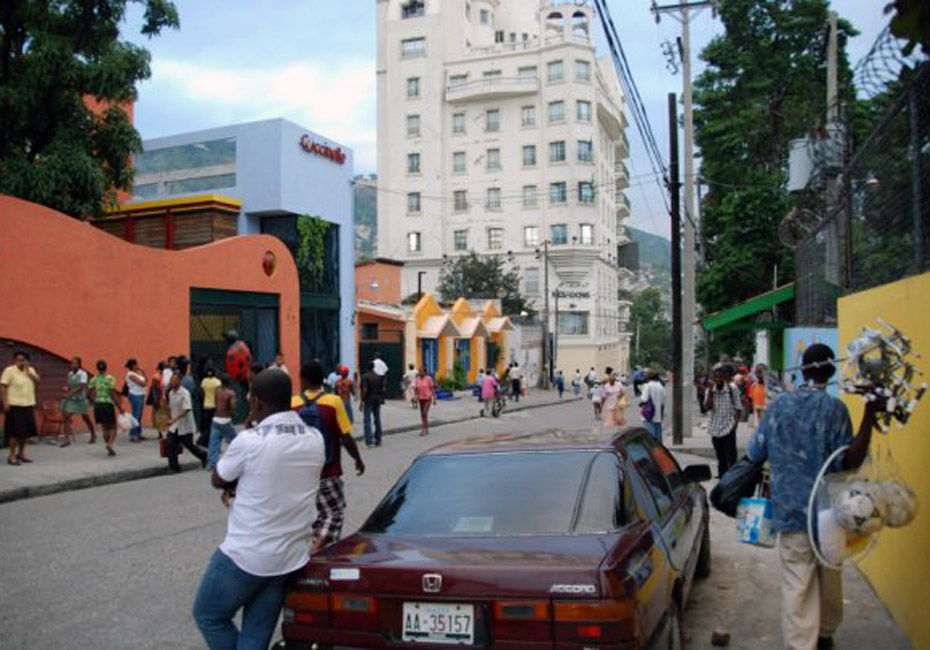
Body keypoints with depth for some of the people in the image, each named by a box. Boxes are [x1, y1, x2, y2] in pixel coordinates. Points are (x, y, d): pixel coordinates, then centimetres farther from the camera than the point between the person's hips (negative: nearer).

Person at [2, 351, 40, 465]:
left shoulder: (30, 370, 11)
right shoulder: (9, 370, -6)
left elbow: (38, 381, -1)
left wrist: (28, 371, -9)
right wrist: (5, 402, -17)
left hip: (28, 405, 6)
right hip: (15, 405, -6)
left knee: (26, 430, 10)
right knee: (15, 431, -5)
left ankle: (21, 453, 22)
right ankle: (12, 456, 2)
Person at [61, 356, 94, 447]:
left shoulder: (83, 374, -14)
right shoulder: (70, 374, 5)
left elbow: (81, 387, -24)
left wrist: (71, 393, -31)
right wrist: (67, 388, -1)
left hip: (80, 399, -5)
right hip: (70, 399, 5)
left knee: (85, 418, 10)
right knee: (66, 417, -9)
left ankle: (93, 435, 30)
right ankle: (67, 439, -7)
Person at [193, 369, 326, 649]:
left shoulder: (250, 440, -19)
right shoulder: (315, 440, -1)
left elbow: (217, 480, -2)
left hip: (245, 556, -5)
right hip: (291, 557, 6)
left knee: (209, 615, 19)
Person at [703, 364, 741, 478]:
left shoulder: (732, 389, -4)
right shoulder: (710, 390, 4)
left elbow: (737, 409, 0)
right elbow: (707, 407, -8)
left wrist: (735, 424, -8)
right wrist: (710, 392, -15)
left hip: (728, 429, -3)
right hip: (715, 429, 4)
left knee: (731, 458, -3)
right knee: (720, 458, 13)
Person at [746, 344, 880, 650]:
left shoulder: (778, 405, -2)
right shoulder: (834, 408, -11)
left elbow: (755, 454, 3)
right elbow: (848, 460, -15)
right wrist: (869, 419, -18)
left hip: (790, 510, 0)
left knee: (797, 585, 3)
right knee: (829, 577, 20)